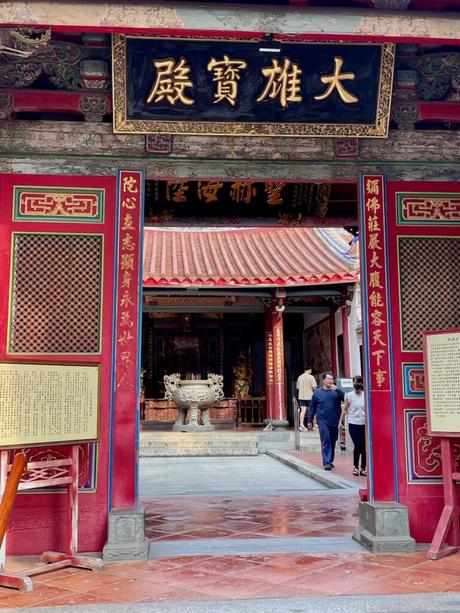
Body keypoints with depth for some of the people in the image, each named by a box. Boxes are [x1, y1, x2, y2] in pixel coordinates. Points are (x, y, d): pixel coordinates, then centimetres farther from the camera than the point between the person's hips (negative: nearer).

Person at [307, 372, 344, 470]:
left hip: (334, 422, 2)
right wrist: (310, 421, 7)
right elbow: (312, 408, 8)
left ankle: (330, 461, 25)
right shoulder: (318, 392, 4)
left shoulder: (336, 391, 5)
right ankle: (326, 462, -11)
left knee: (333, 442, 12)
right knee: (325, 441, -9)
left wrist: (337, 389, -23)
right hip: (323, 422, -2)